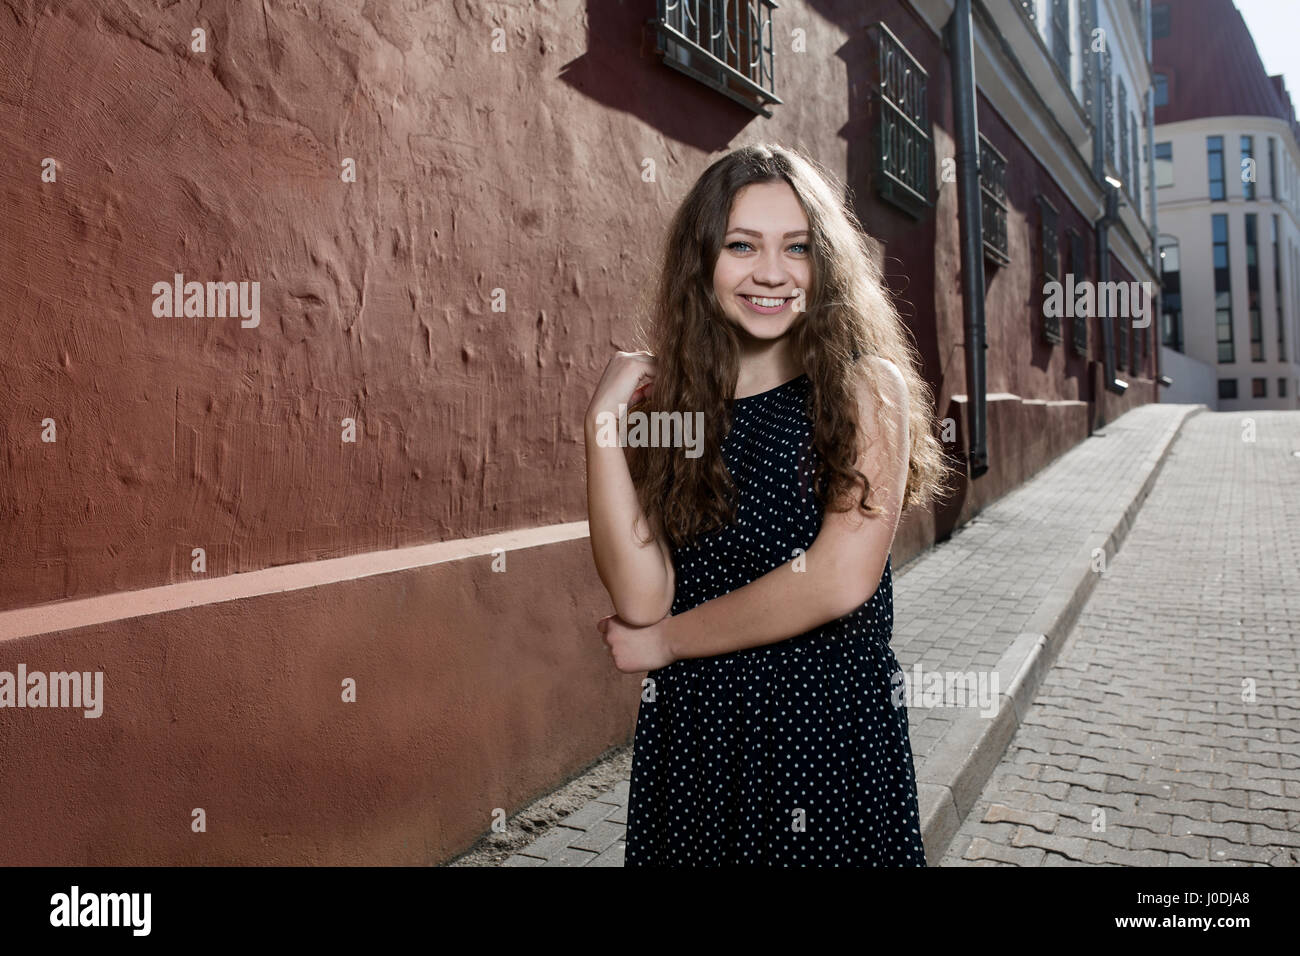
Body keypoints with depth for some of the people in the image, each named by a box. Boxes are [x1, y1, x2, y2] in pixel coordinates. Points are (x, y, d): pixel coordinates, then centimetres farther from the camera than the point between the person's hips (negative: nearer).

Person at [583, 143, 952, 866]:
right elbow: (642, 598, -10)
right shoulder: (665, 400, 0)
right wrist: (605, 424, -15)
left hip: (835, 732, -2)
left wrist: (665, 641, -9)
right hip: (690, 733, 2)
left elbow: (841, 579, -17)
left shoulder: (865, 386, -6)